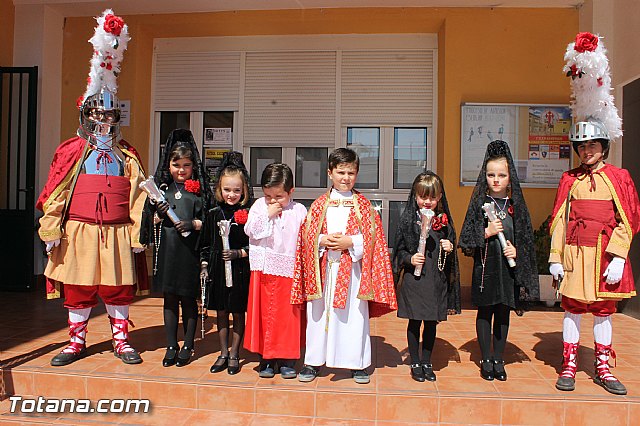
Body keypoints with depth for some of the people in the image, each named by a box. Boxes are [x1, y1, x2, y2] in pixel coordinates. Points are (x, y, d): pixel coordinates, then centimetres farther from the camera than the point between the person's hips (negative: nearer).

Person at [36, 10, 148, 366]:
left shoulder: (127, 156, 5)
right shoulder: (72, 151, 4)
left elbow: (137, 197, 2)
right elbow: (55, 193, 2)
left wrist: (137, 235, -2)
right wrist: (51, 230, -3)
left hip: (116, 233, 0)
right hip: (79, 231, 0)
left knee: (118, 288, 7)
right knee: (77, 289, 10)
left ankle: (121, 340, 23)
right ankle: (77, 342, 26)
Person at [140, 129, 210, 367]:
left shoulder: (199, 189, 2)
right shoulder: (162, 187, 10)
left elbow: (207, 221, -1)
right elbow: (151, 220, 12)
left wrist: (193, 224, -18)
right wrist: (159, 215, -8)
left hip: (189, 251, -3)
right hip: (166, 249, 3)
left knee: (188, 298, 5)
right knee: (169, 298, 10)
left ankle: (188, 346, 19)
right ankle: (171, 346, 22)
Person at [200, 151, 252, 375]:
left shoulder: (248, 215, -6)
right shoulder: (213, 214, 4)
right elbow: (205, 244, 10)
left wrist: (239, 253, -16)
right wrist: (204, 265, 4)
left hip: (240, 270, -3)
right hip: (217, 270, 3)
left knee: (238, 313, 8)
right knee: (221, 313, 14)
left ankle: (234, 354, 23)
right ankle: (223, 353, 28)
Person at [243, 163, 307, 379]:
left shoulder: (299, 211, 1)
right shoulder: (259, 206, 3)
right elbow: (251, 231, -8)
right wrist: (268, 214, -15)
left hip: (289, 272, -1)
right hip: (263, 271, 1)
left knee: (288, 316, 5)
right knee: (264, 314, 8)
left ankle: (286, 360, 19)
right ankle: (266, 360, 21)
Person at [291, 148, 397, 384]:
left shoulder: (363, 205, 3)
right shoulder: (320, 204, 6)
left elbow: (372, 237, -3)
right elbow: (307, 234, 3)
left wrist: (350, 242, -15)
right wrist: (322, 240, -15)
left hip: (352, 269, -1)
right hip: (323, 268, 1)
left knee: (354, 315, 4)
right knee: (319, 313, 8)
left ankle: (358, 363, 20)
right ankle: (313, 362, 21)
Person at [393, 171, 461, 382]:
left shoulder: (444, 221, 5)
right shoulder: (408, 219, -3)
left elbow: (450, 256, 13)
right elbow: (399, 250, 0)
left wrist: (449, 250, -8)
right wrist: (410, 259, -18)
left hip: (437, 281, 3)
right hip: (414, 280, -2)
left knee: (431, 323, 12)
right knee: (414, 322, 8)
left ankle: (427, 363, 29)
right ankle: (415, 363, 24)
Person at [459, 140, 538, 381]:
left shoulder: (516, 205, 4)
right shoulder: (479, 203, -1)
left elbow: (526, 238, 8)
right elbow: (467, 239, -3)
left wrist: (517, 251, -10)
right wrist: (487, 232, -17)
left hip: (509, 266, 2)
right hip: (485, 266, -2)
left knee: (503, 312, 10)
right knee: (485, 312, 6)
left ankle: (498, 359, 23)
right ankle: (486, 360, 19)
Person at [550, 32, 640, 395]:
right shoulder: (569, 180, 3)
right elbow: (559, 219, 2)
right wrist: (555, 257, -3)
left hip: (605, 253, 0)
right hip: (574, 252, 1)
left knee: (604, 310, 10)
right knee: (573, 309, 6)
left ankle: (603, 369, 23)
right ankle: (569, 366, 17)